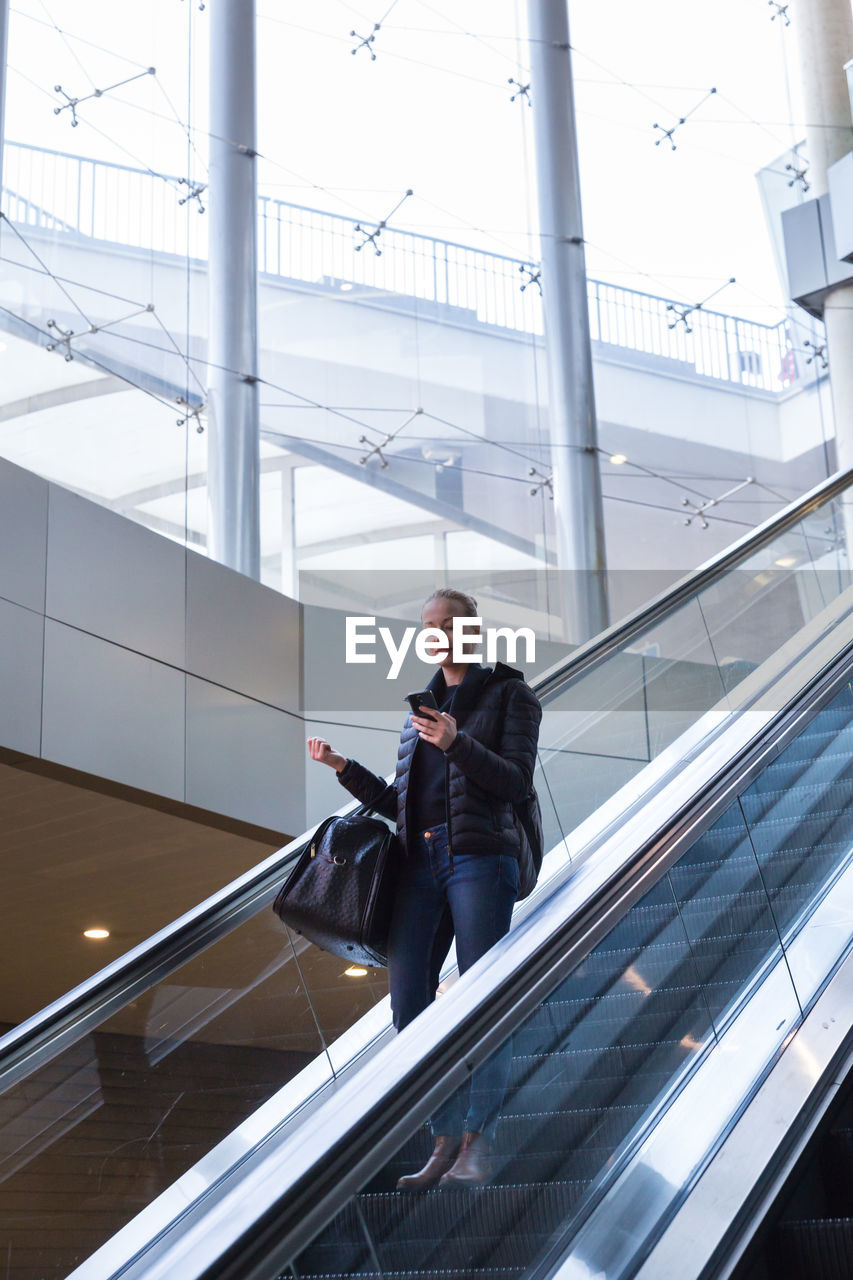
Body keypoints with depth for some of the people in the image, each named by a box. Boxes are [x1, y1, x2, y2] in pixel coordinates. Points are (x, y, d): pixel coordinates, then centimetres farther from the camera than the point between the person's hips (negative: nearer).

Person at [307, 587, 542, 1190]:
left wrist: (457, 744, -18)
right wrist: (344, 767, 13)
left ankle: (478, 1143, -5)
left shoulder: (510, 693, 6)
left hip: (480, 858, -6)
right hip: (420, 862, 6)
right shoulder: (423, 705, 22)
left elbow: (517, 782, -6)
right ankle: (446, 1143, 4)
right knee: (408, 1000, -1)